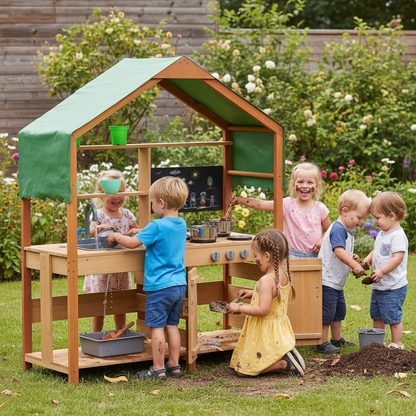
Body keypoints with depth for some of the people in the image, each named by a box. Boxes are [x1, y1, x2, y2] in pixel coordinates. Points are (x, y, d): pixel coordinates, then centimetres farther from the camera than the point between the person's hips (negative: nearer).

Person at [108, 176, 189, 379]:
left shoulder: (157, 226, -16)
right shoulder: (181, 224, 8)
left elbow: (132, 243, -13)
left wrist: (116, 236, 4)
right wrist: (139, 232, 24)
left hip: (160, 286, -8)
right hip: (179, 284, 8)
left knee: (156, 326, -1)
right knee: (172, 325, 14)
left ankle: (158, 369, 2)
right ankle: (174, 365, 18)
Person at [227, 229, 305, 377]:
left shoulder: (266, 280, -25)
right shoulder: (285, 275, 3)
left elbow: (263, 310, -29)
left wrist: (239, 308, -18)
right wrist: (253, 293, 17)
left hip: (266, 335, -9)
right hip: (280, 330, 9)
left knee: (242, 370, -2)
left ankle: (284, 363, -10)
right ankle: (286, 356, 6)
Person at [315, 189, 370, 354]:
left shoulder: (347, 232, 15)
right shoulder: (337, 229, -19)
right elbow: (339, 251, -31)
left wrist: (352, 258, 8)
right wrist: (354, 265, -36)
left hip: (337, 282, 11)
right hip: (327, 281, -11)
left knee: (339, 310, 20)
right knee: (326, 311, -6)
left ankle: (337, 339, 33)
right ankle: (322, 343, 0)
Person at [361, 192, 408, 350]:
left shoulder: (398, 236, -18)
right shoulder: (382, 234, 11)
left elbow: (398, 257, -26)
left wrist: (382, 271, -30)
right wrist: (368, 259, 2)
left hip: (393, 287, -10)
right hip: (378, 286, 10)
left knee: (393, 317, -1)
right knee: (376, 315, 16)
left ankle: (396, 344, 10)